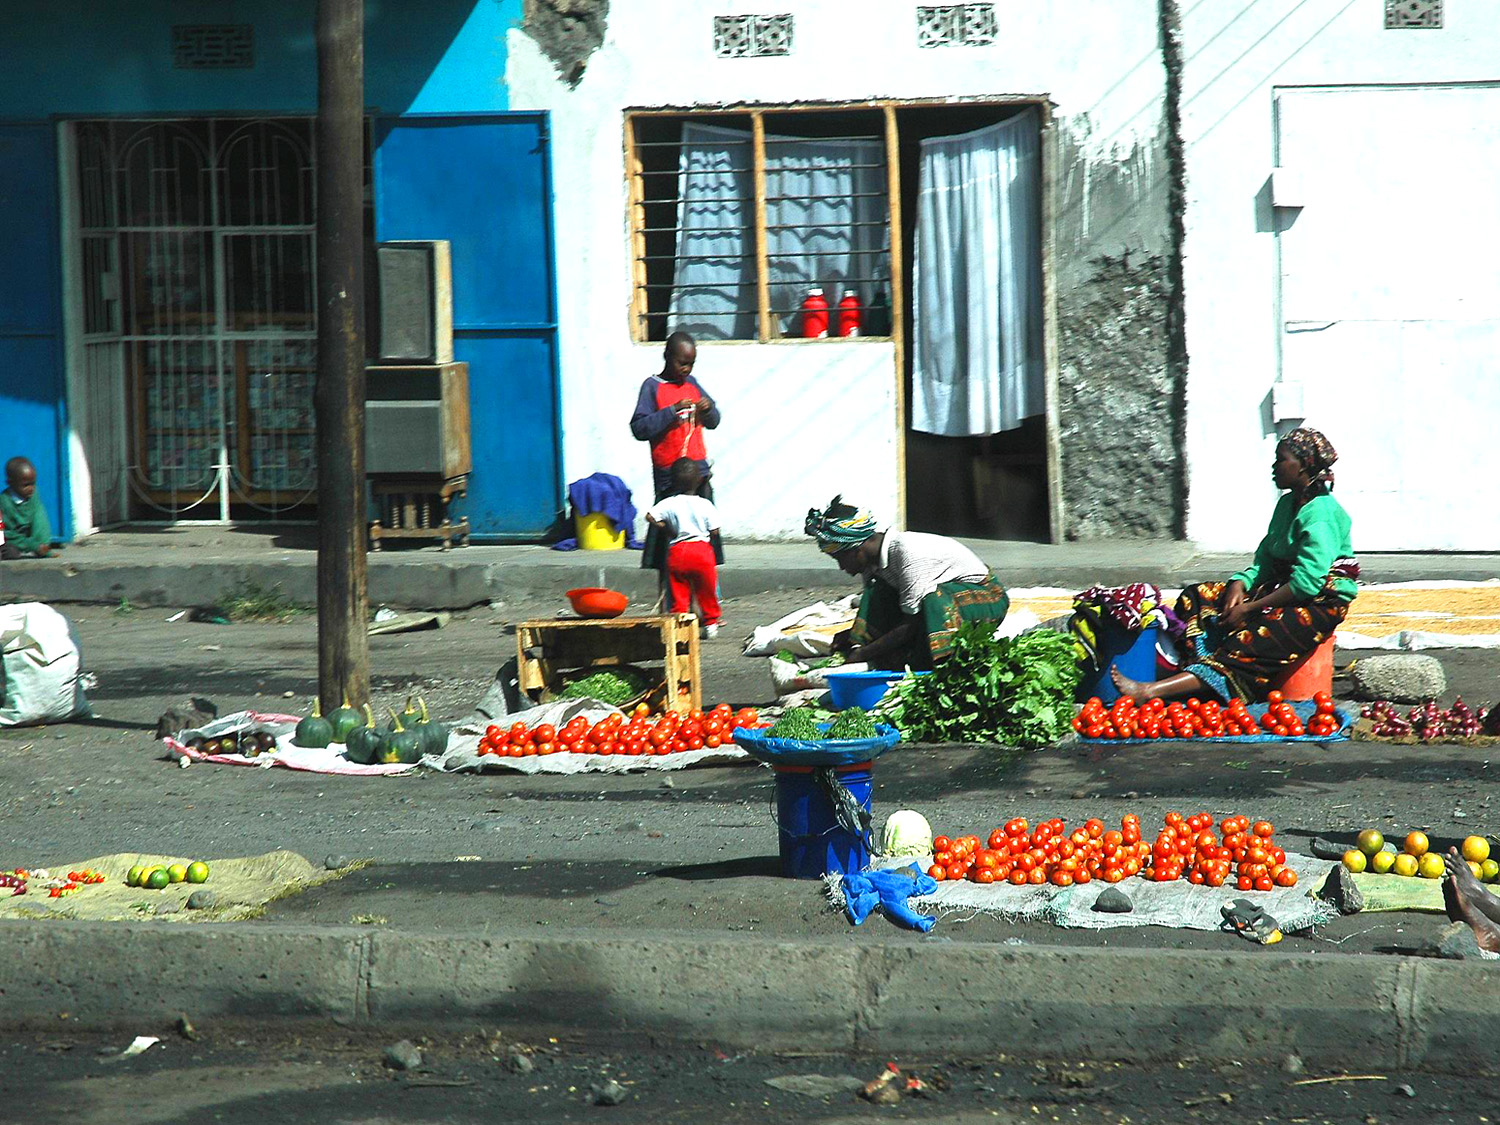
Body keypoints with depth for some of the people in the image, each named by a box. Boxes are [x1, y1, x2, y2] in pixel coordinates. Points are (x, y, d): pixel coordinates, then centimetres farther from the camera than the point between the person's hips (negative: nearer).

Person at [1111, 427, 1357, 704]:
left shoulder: (1320, 514, -17)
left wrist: (1250, 608, -21)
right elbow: (1265, 561, 13)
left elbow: (1306, 582, -24)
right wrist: (1241, 583, -9)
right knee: (1197, 598, -3)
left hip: (1321, 602, -10)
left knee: (1250, 643, -30)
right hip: (1284, 591, 10)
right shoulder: (1287, 504, 14)